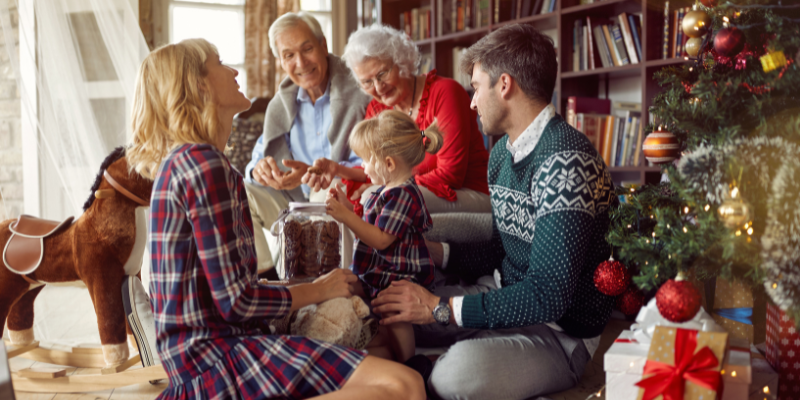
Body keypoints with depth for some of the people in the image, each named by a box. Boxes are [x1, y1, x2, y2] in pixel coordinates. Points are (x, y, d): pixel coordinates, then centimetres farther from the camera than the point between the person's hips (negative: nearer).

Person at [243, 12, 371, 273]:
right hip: (297, 203, 6)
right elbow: (260, 156, 11)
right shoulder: (281, 104, 11)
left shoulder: (358, 95, -11)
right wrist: (260, 168, -15)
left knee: (326, 195, -37)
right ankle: (260, 270, -9)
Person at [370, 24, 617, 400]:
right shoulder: (503, 151, 9)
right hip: (506, 301, 9)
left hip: (559, 332, -8)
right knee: (385, 315, 1)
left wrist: (440, 309, -23)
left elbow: (549, 295, -27)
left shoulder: (565, 161, -23)